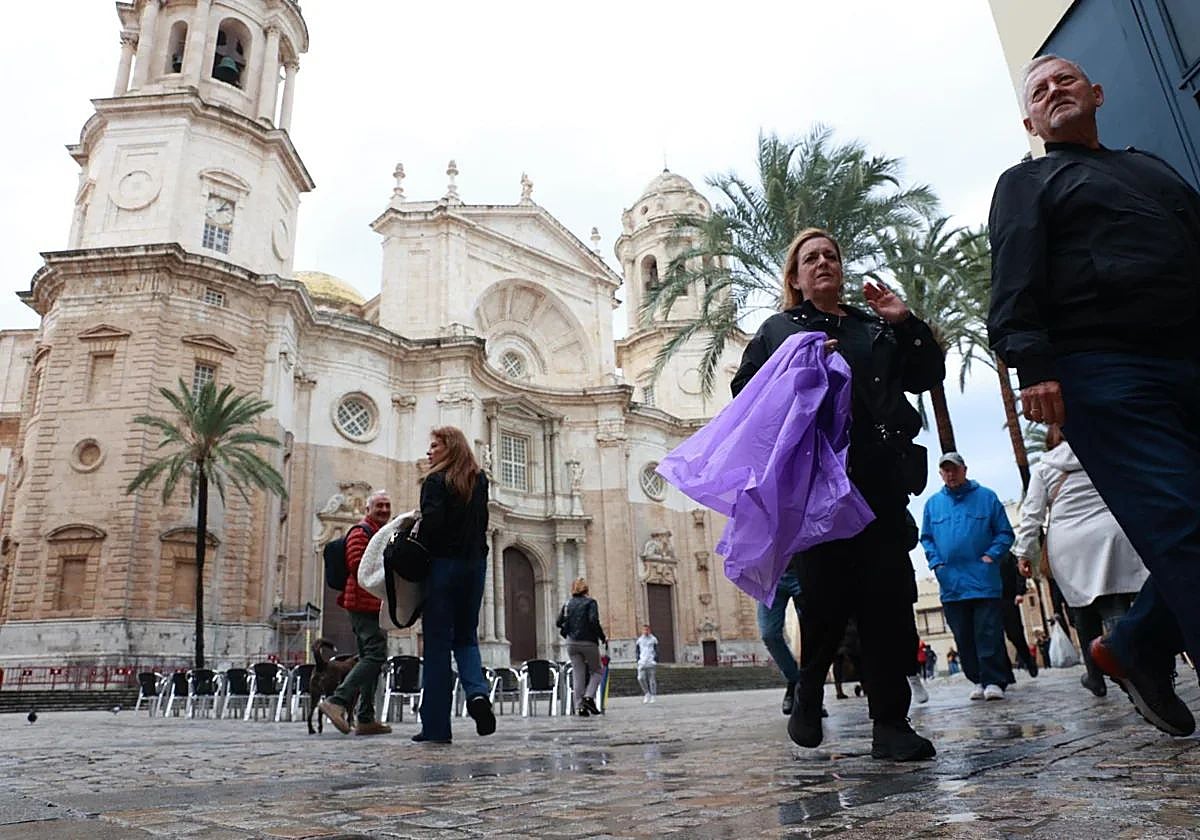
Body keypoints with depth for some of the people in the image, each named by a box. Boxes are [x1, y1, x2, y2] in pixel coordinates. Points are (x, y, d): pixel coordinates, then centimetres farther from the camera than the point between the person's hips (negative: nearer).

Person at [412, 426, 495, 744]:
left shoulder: (436, 481, -8)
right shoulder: (480, 481, 11)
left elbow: (431, 523, -18)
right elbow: (482, 523, 12)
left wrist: (415, 551, -2)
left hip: (443, 563, -5)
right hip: (475, 564, 5)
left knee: (437, 642, 2)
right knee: (466, 636, 17)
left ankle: (436, 726, 6)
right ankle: (477, 691, -9)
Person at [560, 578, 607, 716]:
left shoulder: (567, 604, 9)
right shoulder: (590, 602, -5)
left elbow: (559, 621, 5)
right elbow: (594, 621, -17)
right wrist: (603, 637, -8)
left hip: (572, 643, 4)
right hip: (588, 642, -4)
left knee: (577, 674, 7)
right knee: (596, 671, 11)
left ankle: (579, 706, 1)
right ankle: (589, 696, -10)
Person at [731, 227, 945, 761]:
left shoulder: (876, 327, 24)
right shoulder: (777, 330, 16)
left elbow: (927, 376, 19)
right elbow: (744, 392, 7)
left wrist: (906, 323, 6)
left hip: (878, 480, 3)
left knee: (889, 598, -3)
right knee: (825, 597, -7)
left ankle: (890, 723, 6)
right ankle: (808, 697, 19)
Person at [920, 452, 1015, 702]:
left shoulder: (986, 497, 5)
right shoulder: (933, 503, 12)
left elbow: (1005, 533, 5)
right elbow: (926, 538, 16)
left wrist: (991, 555, -9)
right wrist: (935, 562, 1)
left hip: (984, 581, -3)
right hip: (950, 585, 3)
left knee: (989, 633, -5)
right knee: (963, 638, 7)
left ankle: (993, 681, 1)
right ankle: (978, 681, 16)